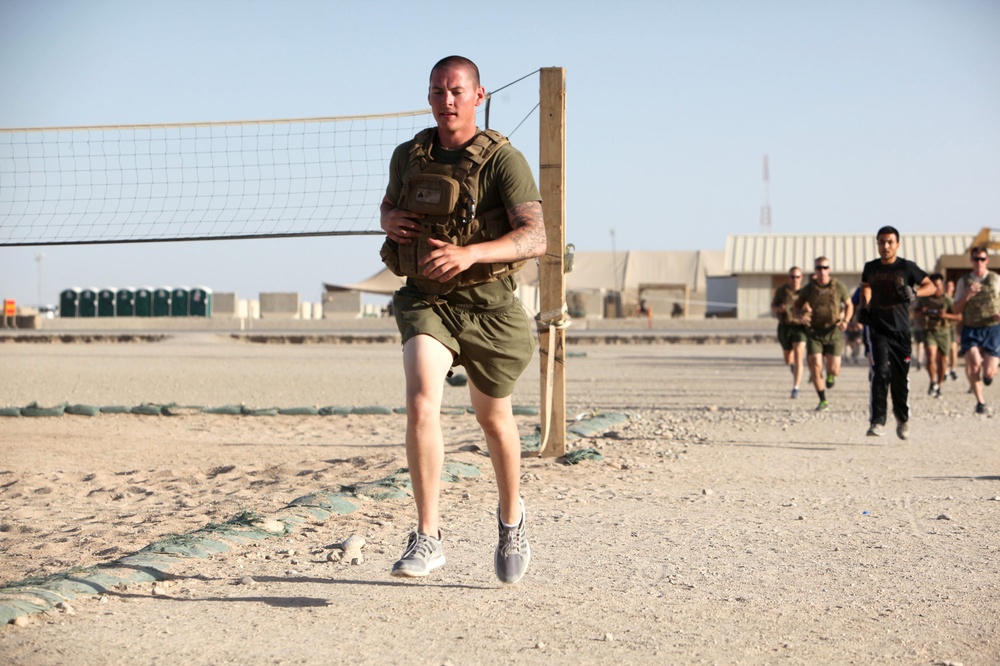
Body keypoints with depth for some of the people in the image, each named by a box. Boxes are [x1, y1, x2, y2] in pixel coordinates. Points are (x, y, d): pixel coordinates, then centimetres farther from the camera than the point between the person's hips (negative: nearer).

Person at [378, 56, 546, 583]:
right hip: (425, 301, 2)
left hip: (486, 304, -2)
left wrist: (469, 253, -40)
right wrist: (389, 219, -3)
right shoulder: (408, 156, 2)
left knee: (493, 419, 16)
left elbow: (535, 238, -24)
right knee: (421, 402, -23)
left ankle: (511, 517, 43)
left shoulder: (503, 161, -13)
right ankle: (427, 538, -17)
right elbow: (389, 204, 23)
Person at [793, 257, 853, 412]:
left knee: (834, 369, -6)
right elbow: (796, 306, 11)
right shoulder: (809, 288, -1)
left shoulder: (838, 286, -3)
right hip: (815, 332, 1)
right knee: (815, 367, -11)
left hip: (834, 332, -1)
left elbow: (849, 305, 9)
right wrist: (801, 314, -12)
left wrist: (845, 321, -9)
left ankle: (831, 375, 35)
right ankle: (823, 401, 3)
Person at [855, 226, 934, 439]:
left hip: (901, 330, 0)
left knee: (901, 378, 7)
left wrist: (914, 292, -17)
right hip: (877, 329, 1)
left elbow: (931, 286, 2)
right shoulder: (870, 268, 6)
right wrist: (864, 307, 11)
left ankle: (903, 420, 30)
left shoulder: (907, 267, -3)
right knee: (880, 372, -17)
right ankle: (877, 422, -17)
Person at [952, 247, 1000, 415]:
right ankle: (980, 400, -7)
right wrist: (967, 295, -12)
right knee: (973, 362, -25)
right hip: (971, 329, 1)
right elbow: (957, 309, 6)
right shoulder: (964, 282, 7)